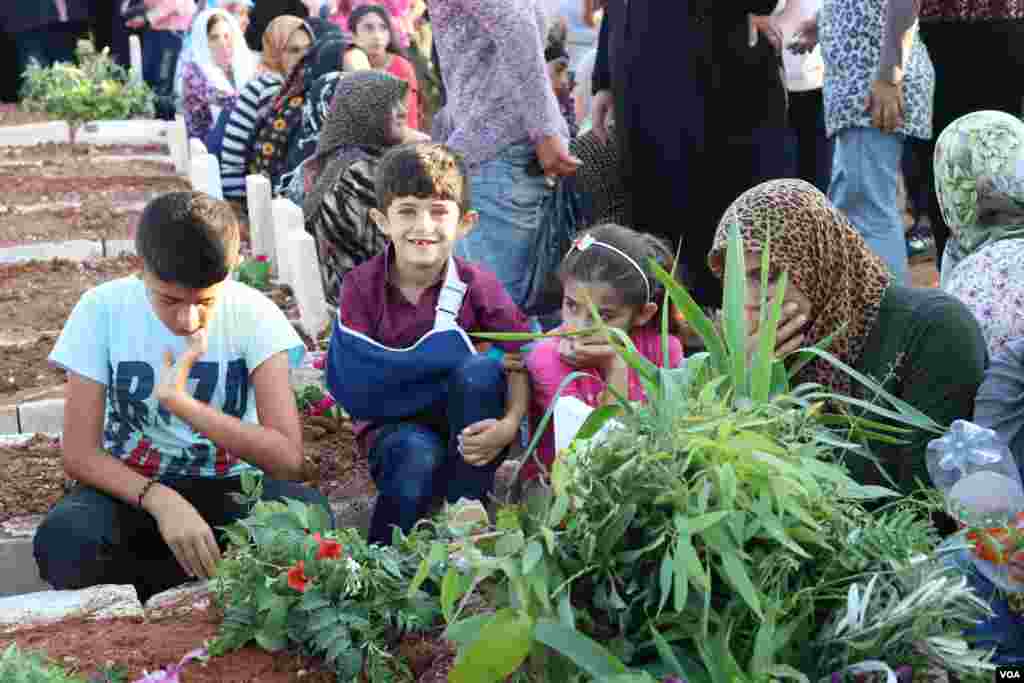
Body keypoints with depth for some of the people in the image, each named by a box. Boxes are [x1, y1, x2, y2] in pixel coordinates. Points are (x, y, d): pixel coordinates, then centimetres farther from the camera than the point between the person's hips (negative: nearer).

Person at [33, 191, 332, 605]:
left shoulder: (254, 314, -14)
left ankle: (139, 581, -11)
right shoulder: (103, 309, -13)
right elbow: (79, 454, -13)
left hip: (228, 486, 0)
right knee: (61, 545, -33)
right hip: (131, 487, 0)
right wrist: (160, 498, -30)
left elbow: (287, 458, -22)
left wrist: (179, 399, -33)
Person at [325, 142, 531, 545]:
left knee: (479, 369, -29)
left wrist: (509, 424, -30)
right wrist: (447, 353, -22)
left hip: (466, 427, 1)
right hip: (393, 427, -1)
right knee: (416, 454, -35)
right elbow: (351, 385, -19)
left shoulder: (478, 285, -7)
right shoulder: (361, 285, -7)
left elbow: (520, 362, -10)